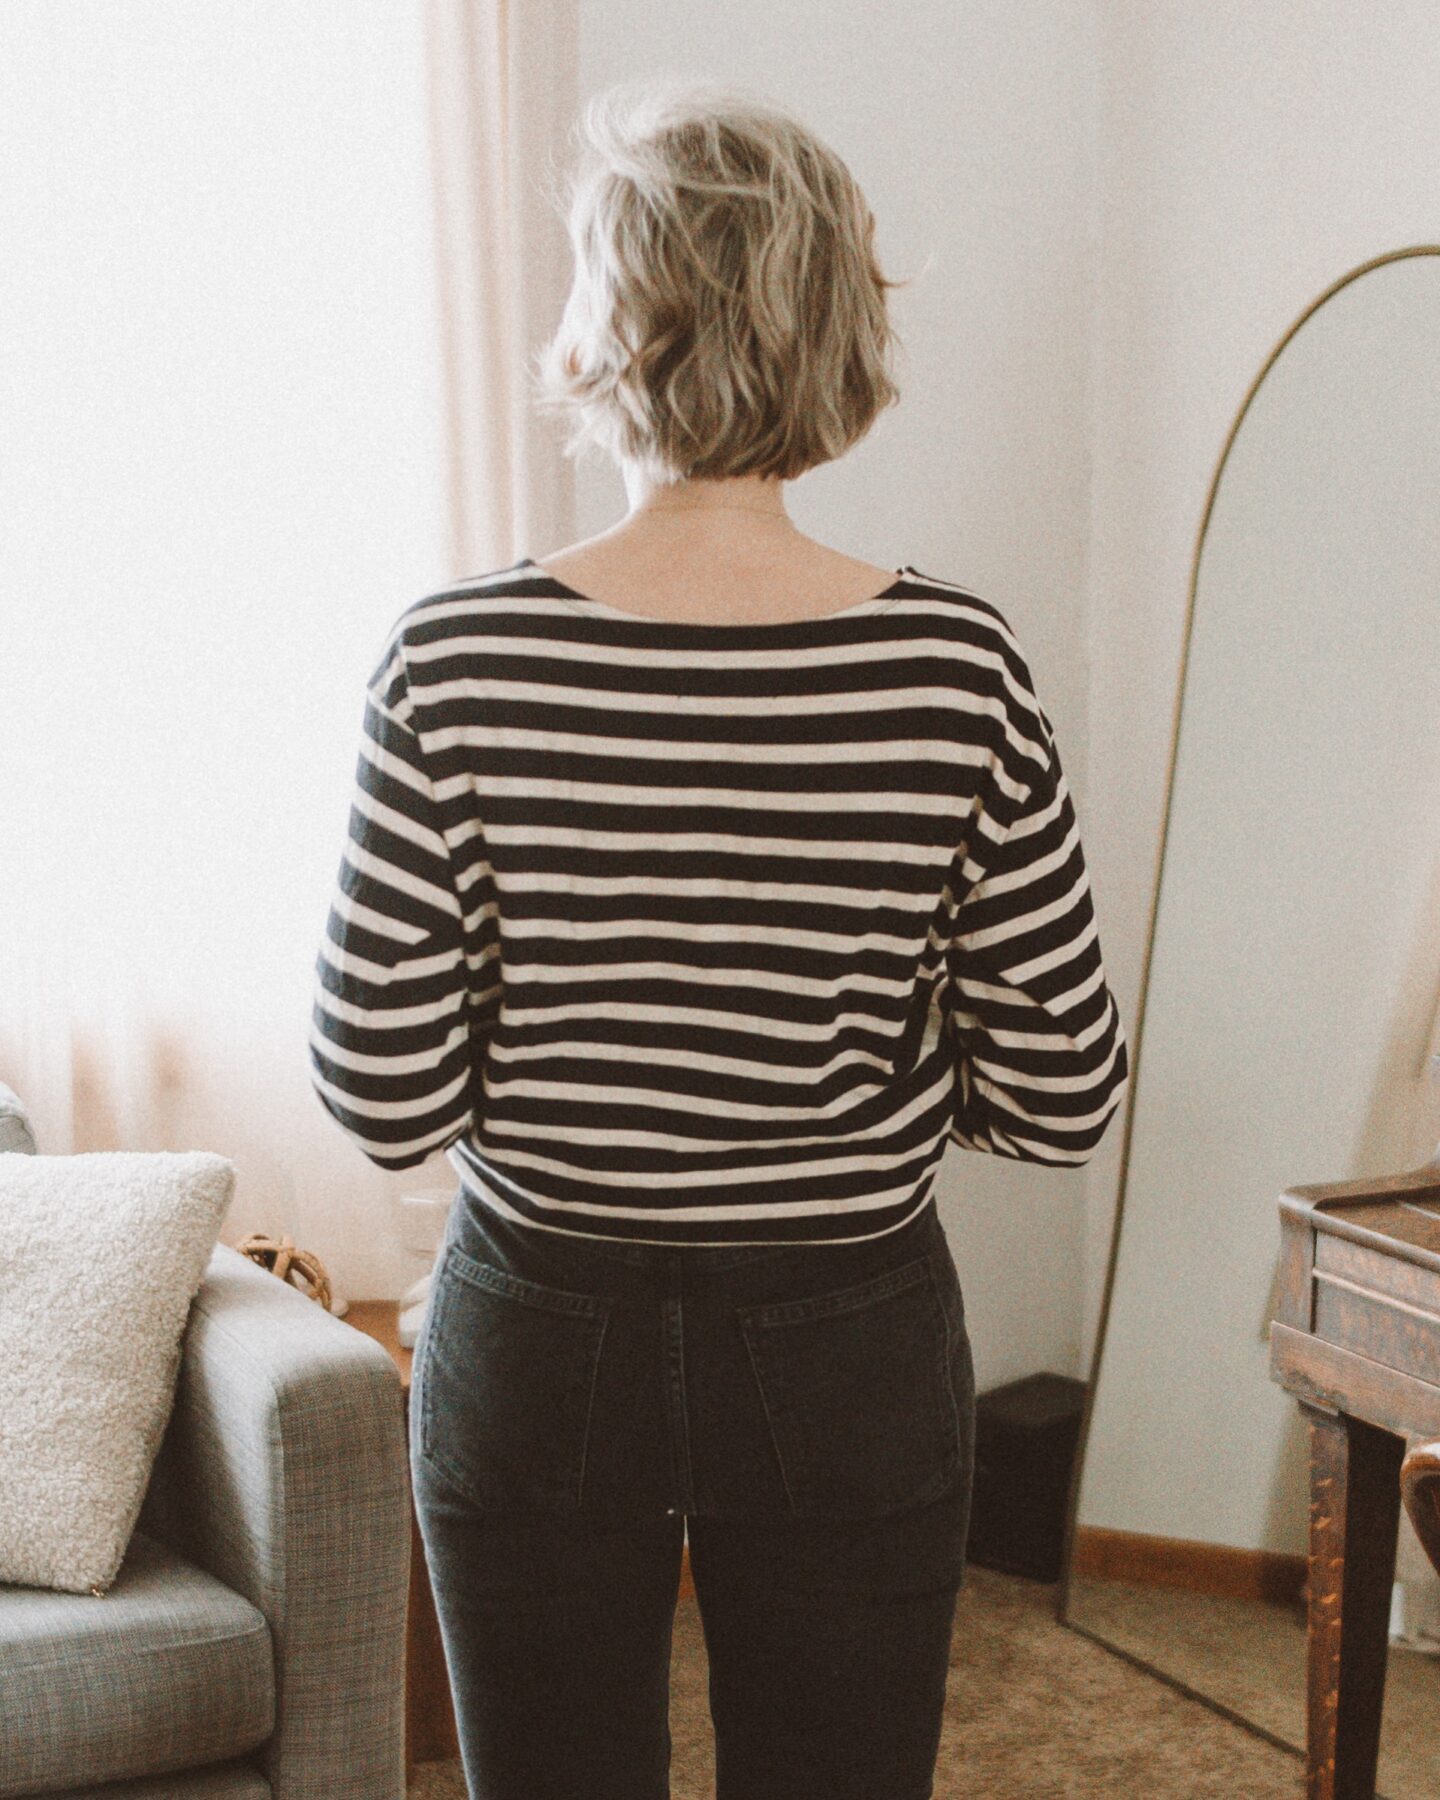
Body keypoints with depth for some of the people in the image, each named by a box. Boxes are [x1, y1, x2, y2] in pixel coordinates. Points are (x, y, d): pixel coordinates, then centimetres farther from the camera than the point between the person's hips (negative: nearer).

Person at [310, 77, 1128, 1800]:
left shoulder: (454, 661, -16)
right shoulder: (953, 666, -14)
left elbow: (382, 1099, -13)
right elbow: (1063, 1094, -9)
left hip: (537, 1348, 0)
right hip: (850, 1356, 1)